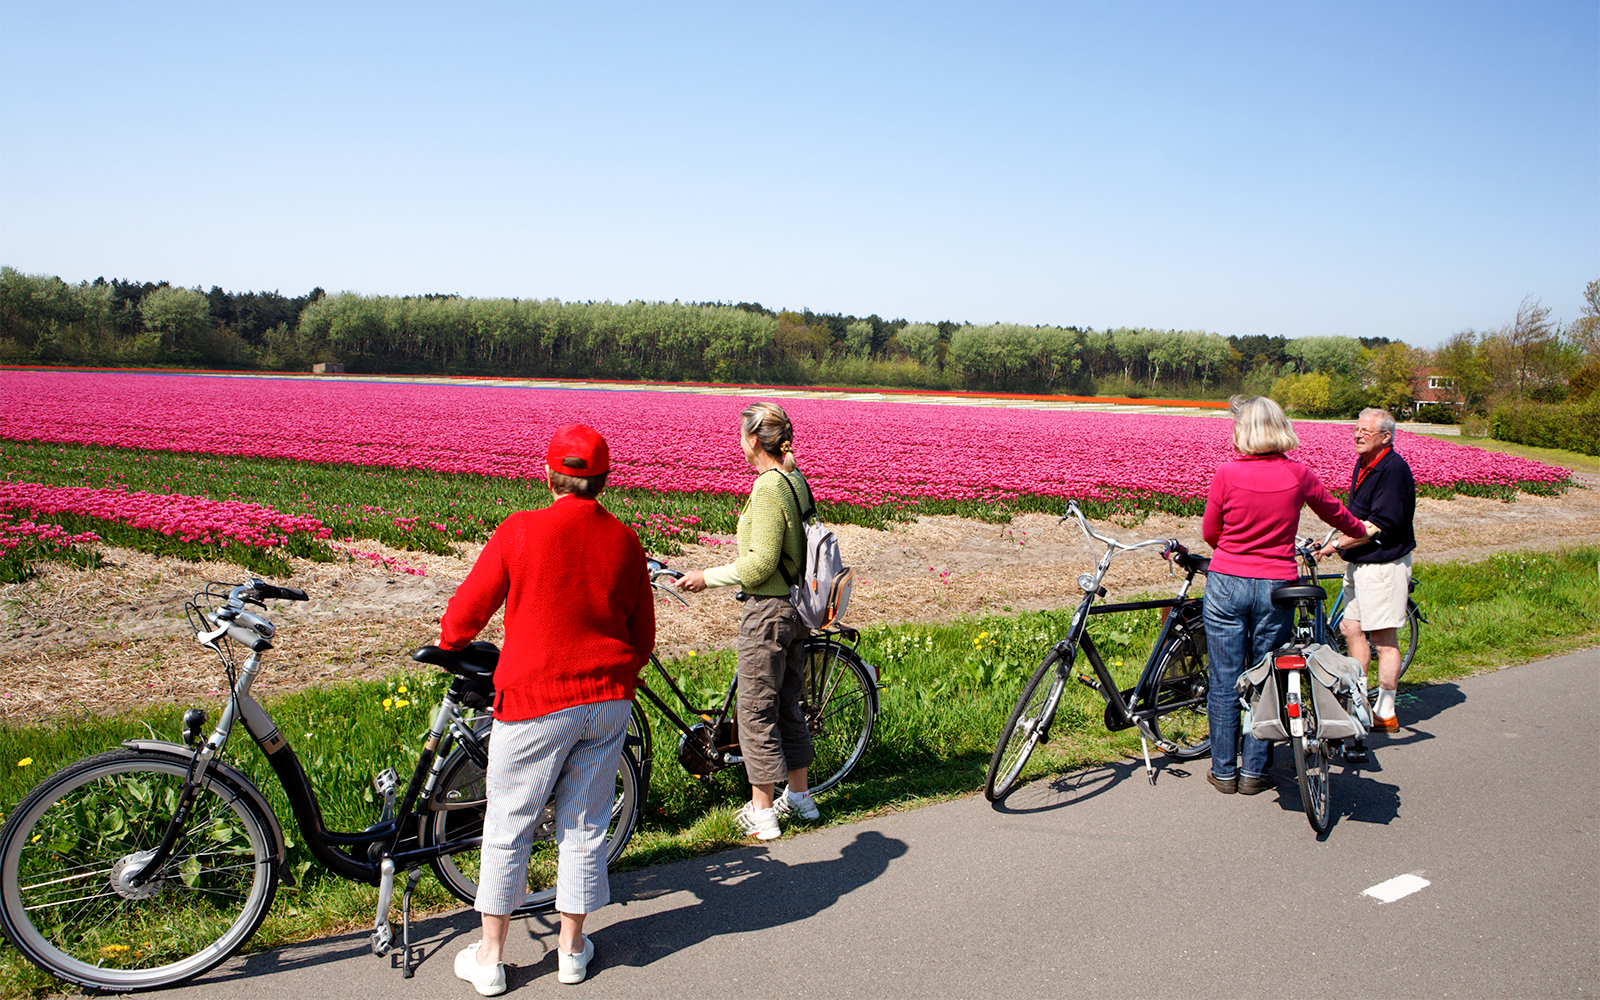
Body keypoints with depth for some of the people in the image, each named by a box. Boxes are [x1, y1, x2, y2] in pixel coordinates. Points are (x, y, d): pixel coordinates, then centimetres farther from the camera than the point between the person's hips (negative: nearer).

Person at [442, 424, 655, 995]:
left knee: (508, 828, 10)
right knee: (585, 826, 14)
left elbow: (469, 607, -1)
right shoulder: (624, 542, 1)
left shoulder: (520, 531, -10)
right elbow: (643, 636, 9)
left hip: (536, 701, -3)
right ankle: (572, 947, 27)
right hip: (608, 701, 4)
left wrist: (448, 643, 21)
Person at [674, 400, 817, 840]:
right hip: (796, 608, 9)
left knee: (757, 712, 2)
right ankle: (798, 796, 32)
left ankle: (761, 812, 12)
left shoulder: (768, 489, -20)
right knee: (787, 705, 20)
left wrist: (708, 577, -13)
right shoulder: (795, 480, 8)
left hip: (767, 611, -9)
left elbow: (761, 563, -23)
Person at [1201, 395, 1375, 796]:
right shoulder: (1299, 474, -3)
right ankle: (1254, 772, 18)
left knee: (1225, 682, 8)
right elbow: (1333, 511, 17)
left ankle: (1224, 770, 17)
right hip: (1276, 586, 2)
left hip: (1227, 584, -2)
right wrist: (1361, 531, 39)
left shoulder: (1228, 474, -10)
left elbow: (1209, 531, 2)